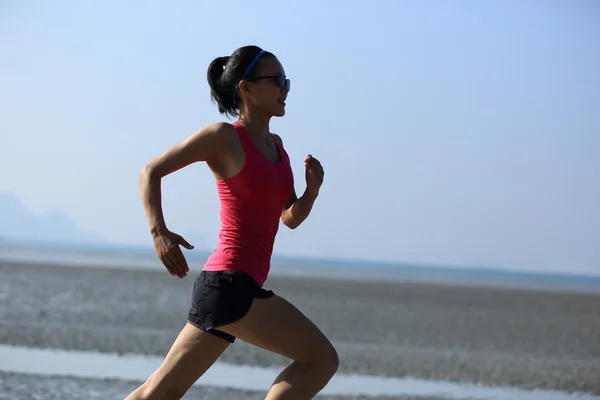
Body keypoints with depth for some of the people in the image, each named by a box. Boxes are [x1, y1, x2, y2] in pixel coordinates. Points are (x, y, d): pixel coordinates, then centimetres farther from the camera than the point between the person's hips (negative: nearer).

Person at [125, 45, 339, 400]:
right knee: (321, 359, -11)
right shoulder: (223, 137, -5)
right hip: (229, 281, -8)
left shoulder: (275, 145, 16)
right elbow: (151, 173, -2)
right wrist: (158, 231, -18)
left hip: (241, 285, 8)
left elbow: (290, 218, 22)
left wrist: (312, 190, 1)